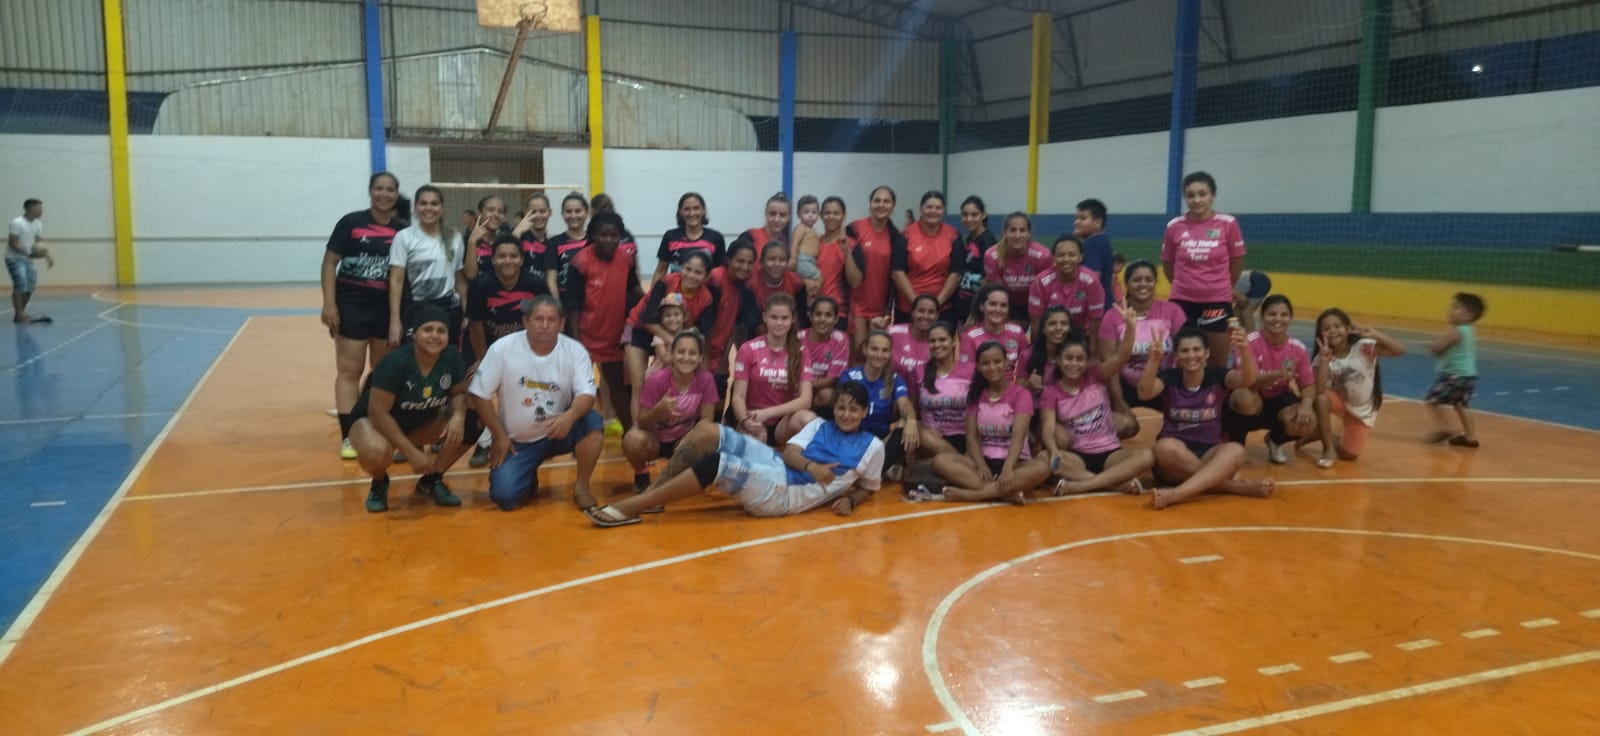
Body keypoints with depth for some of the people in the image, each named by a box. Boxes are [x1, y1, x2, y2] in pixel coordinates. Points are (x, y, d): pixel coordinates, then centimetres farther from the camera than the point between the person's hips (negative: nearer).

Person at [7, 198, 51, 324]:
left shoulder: (38, 225, 5)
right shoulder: (17, 223, -18)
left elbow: (39, 244, 10)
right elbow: (13, 244, -20)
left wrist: (47, 255, -5)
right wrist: (29, 253, -31)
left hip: (27, 259, 8)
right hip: (15, 258, -8)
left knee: (30, 285, 6)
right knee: (20, 284, -17)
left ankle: (21, 313, 17)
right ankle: (18, 315, -15)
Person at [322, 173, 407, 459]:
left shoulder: (403, 230, 2)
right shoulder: (351, 222, -3)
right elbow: (330, 262, -3)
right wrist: (329, 303, -11)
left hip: (388, 309, 3)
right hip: (352, 306, -2)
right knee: (349, 371, 1)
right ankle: (348, 436, 4)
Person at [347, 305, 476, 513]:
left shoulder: (452, 357, -17)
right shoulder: (395, 362, -30)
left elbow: (459, 392, -3)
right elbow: (378, 413, -28)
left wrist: (458, 415, -27)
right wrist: (412, 452, -30)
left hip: (420, 422, 5)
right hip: (372, 419, -5)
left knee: (468, 425, -19)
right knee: (375, 452, -39)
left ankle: (431, 480, 4)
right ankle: (379, 482, 0)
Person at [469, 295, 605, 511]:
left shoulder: (575, 350, -11)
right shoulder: (502, 348, -13)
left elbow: (586, 394, -19)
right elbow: (480, 394, -7)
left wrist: (570, 416, -41)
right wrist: (500, 436, -7)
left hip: (558, 431, 0)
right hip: (517, 440, 0)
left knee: (592, 422, -30)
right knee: (505, 496, -18)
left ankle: (581, 487, -10)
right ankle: (529, 480, 19)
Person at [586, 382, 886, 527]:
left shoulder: (872, 447, 9)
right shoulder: (819, 425, 20)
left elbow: (868, 488, 17)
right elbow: (790, 453, 8)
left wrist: (850, 501, -4)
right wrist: (811, 466, -12)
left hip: (783, 494, -6)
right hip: (777, 466, 6)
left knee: (715, 464, -27)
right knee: (706, 431, -15)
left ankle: (630, 508, -23)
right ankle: (650, 494, -9)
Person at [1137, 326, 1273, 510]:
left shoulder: (1217, 376, 3)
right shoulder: (1169, 377, 0)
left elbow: (1248, 380, -18)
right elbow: (1144, 393, -21)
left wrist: (1243, 351, -38)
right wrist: (1154, 360, -39)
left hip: (1210, 454, 1)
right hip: (1175, 458, -1)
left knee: (1235, 450, -31)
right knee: (1166, 447, -36)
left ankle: (1176, 494, -45)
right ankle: (1235, 486, -28)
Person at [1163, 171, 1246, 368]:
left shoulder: (1228, 224, -5)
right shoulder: (1174, 226, -2)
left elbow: (1237, 263, 5)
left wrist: (1220, 288, 14)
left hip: (1217, 302, -1)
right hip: (1182, 301, 1)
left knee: (1218, 363, 7)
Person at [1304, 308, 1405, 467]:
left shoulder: (1364, 348, -21)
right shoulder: (1322, 358, -18)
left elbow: (1400, 350, -32)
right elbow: (1318, 391, -31)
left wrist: (1374, 334, -43)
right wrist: (1325, 360, -38)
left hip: (1362, 410, 0)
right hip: (1339, 401, 0)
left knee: (1349, 454, -8)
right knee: (1320, 400, -36)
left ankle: (1327, 437, 26)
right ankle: (1329, 448, -17)